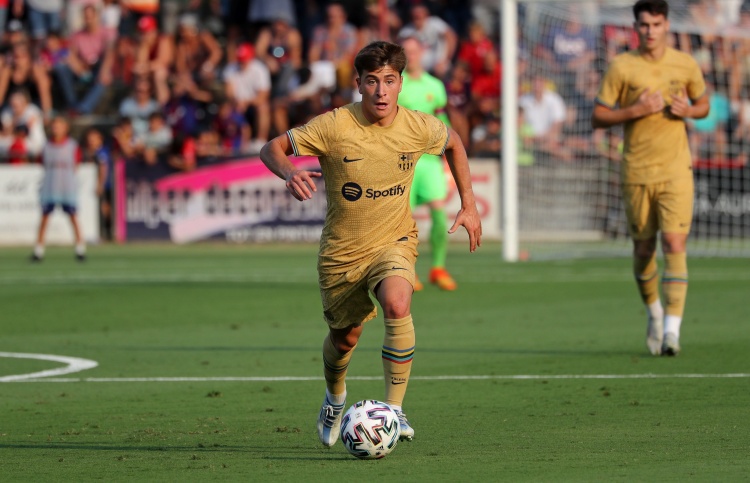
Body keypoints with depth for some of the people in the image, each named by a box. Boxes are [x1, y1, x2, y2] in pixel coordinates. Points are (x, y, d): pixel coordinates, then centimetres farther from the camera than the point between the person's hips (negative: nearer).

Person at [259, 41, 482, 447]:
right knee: (345, 336, 14)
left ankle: (395, 409, -21)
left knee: (397, 305, -31)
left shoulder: (419, 128, -11)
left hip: (394, 242, 0)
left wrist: (468, 204, 11)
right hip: (341, 251, 0)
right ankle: (335, 398, 50)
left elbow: (453, 143, 12)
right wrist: (289, 173, -34)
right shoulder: (334, 126, -19)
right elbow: (272, 148, -12)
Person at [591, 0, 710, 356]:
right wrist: (635, 110, -16)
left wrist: (688, 110, -5)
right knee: (643, 248, 8)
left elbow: (703, 105, 18)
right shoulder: (621, 67, -2)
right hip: (636, 171, 0)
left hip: (676, 170, 0)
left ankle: (672, 329, -16)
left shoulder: (685, 65, 4)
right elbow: (597, 118, 0)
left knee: (674, 243, -13)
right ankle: (654, 311, 35)